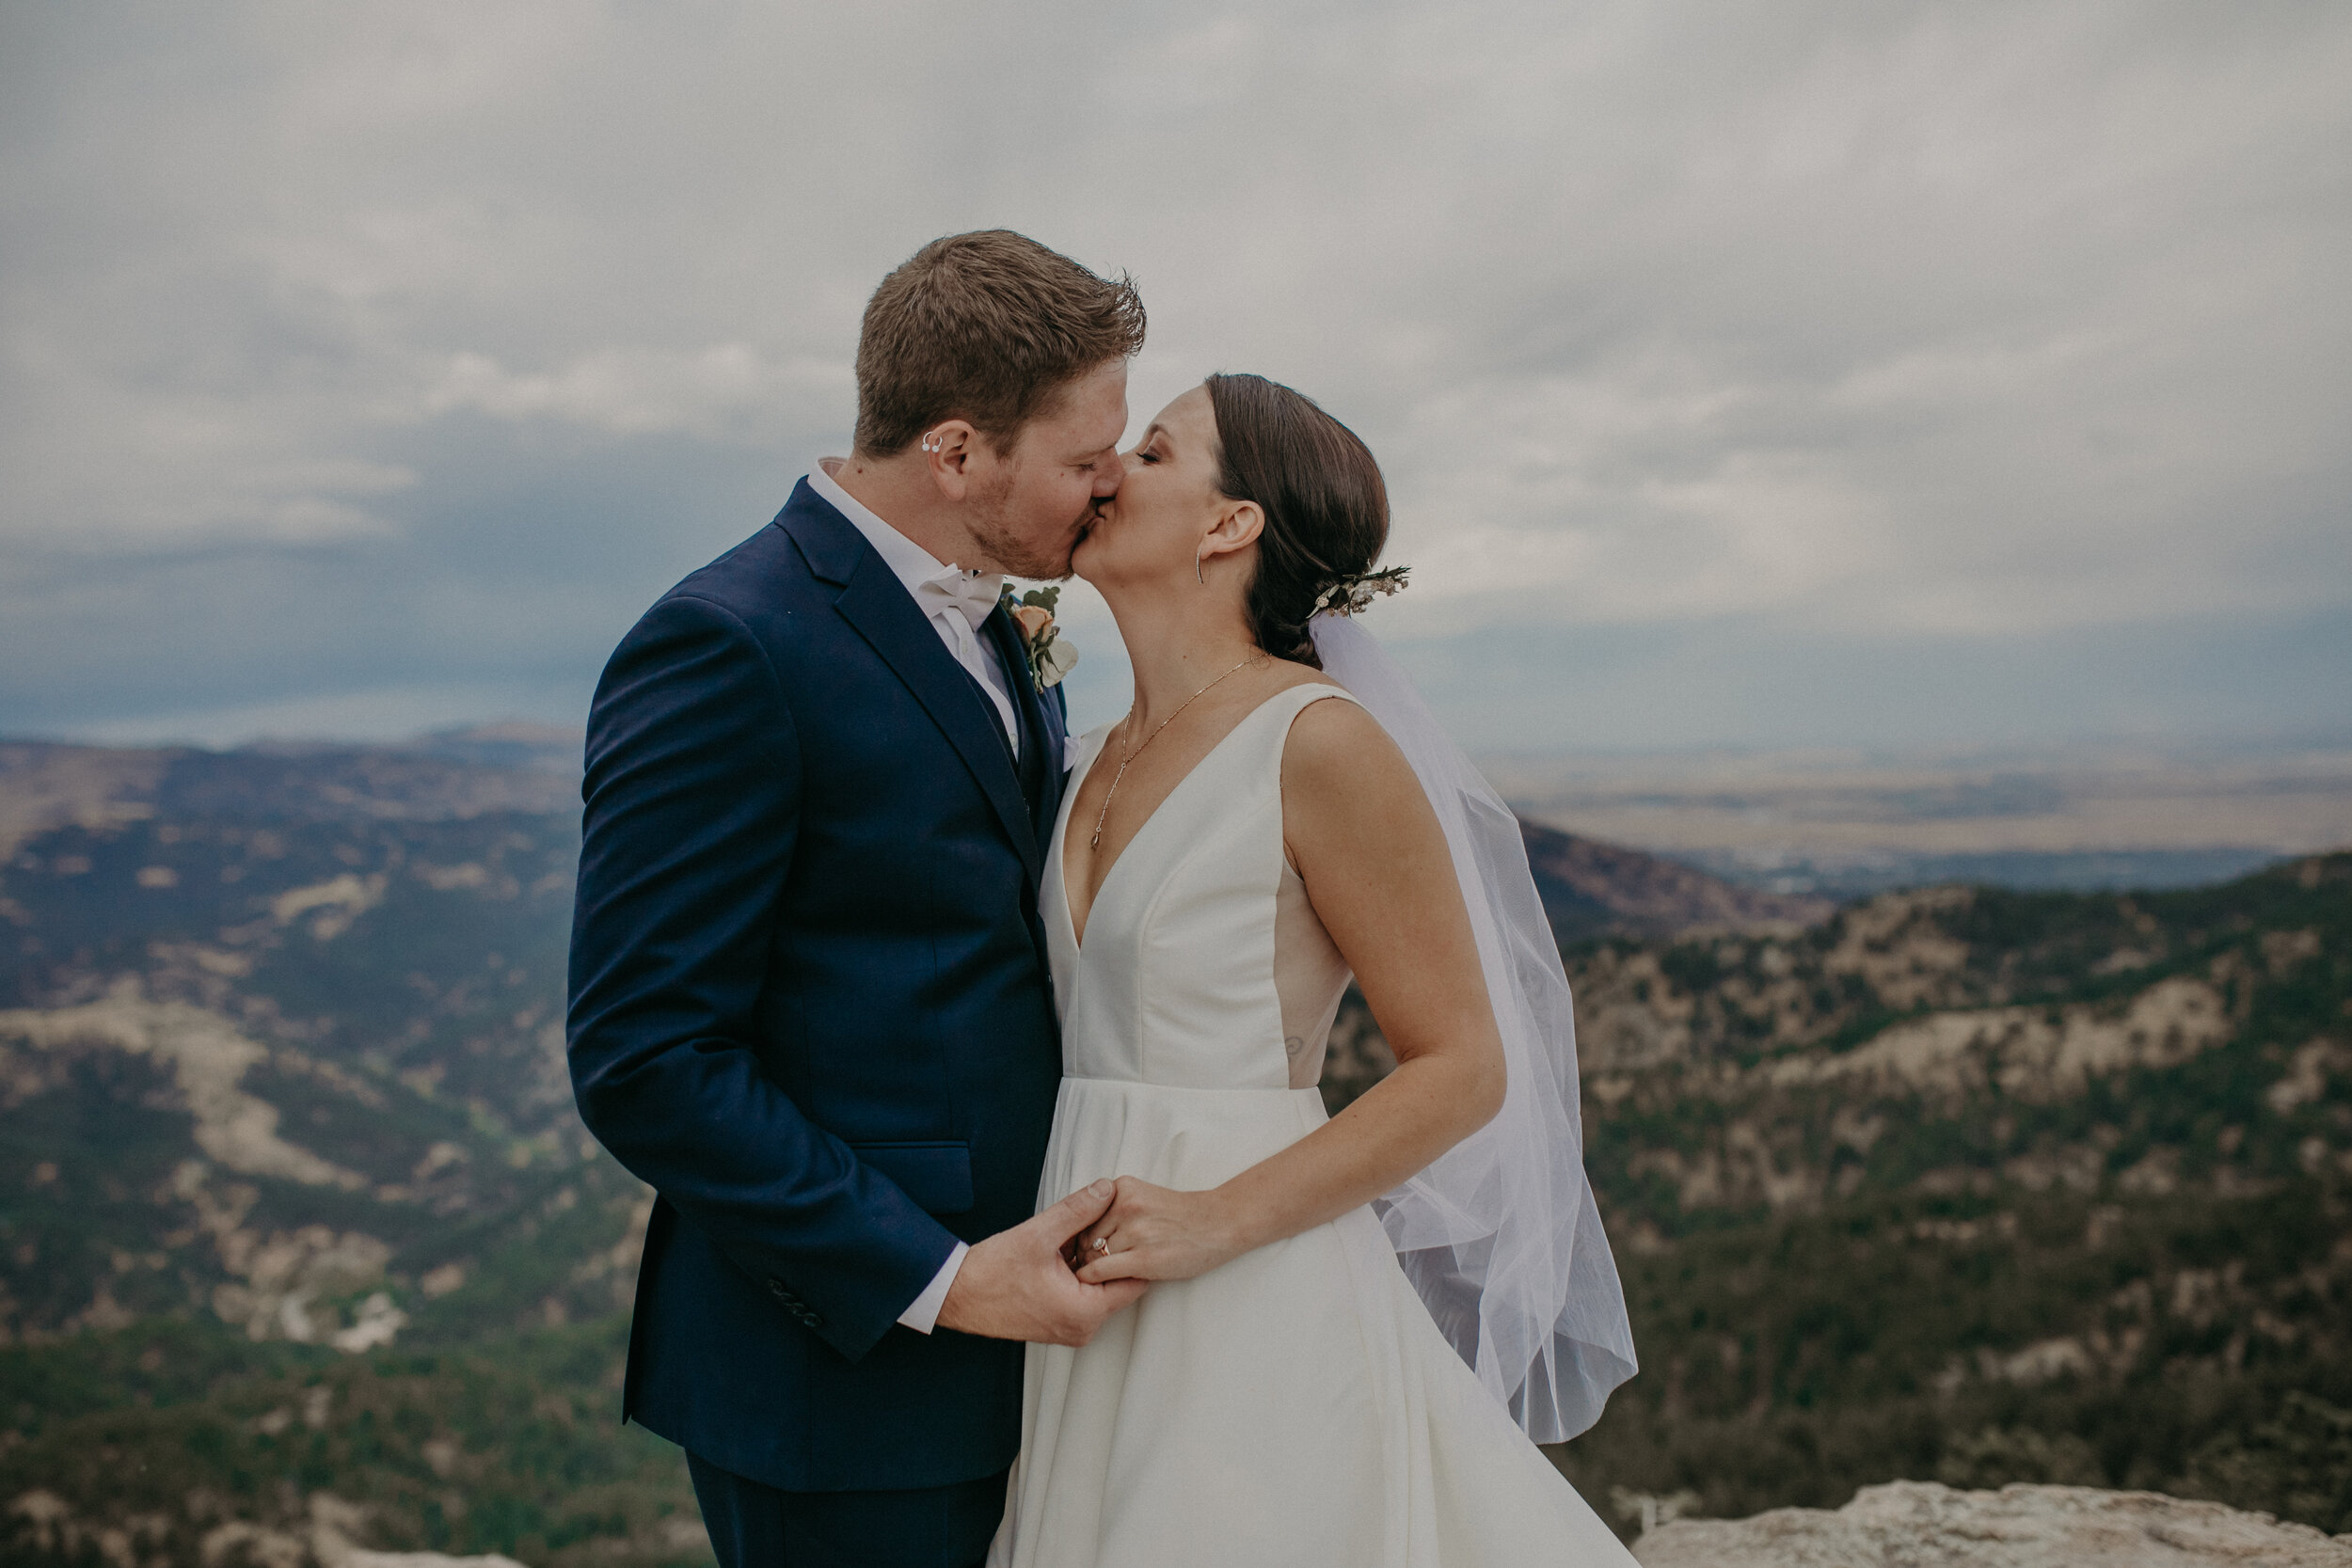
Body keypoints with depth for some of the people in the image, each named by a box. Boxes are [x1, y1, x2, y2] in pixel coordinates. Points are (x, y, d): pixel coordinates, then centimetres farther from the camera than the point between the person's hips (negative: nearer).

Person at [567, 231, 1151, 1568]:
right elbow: (645, 1062, -20)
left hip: (990, 1323, 8)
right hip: (839, 1377, -8)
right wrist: (936, 1280, -19)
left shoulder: (988, 633, 9)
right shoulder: (730, 651, -18)